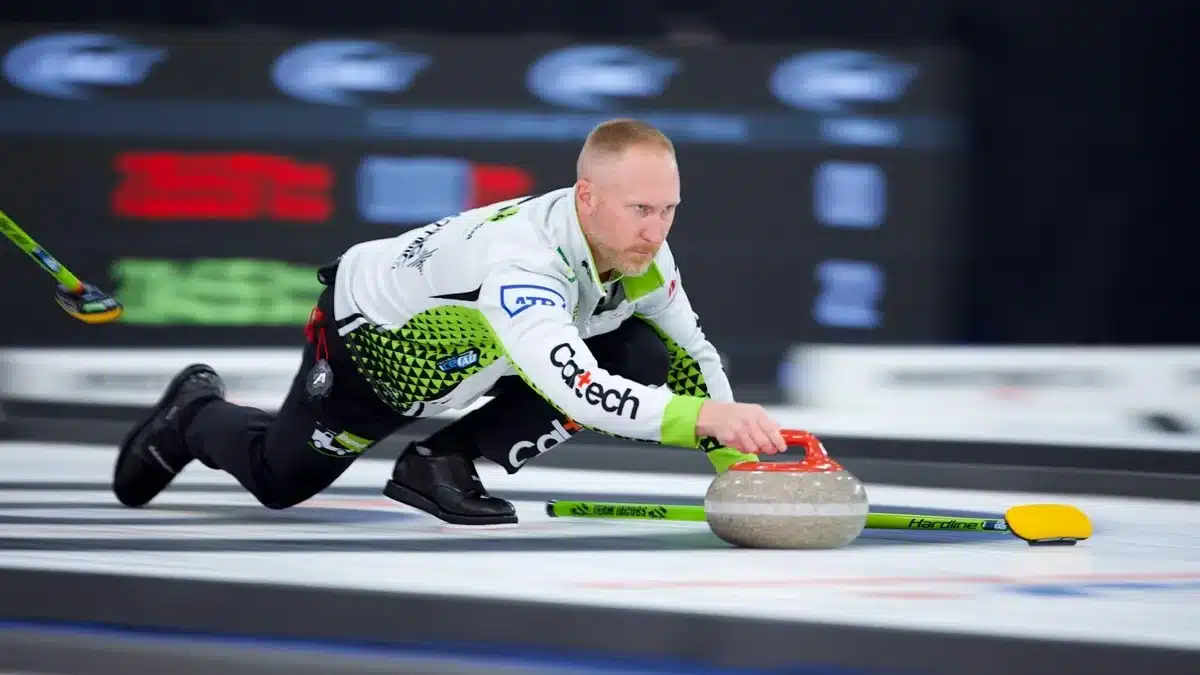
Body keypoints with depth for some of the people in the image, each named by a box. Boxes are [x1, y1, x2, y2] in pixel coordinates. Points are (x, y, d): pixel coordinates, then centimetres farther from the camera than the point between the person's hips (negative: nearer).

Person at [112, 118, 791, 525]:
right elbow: (575, 392, -58)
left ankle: (444, 464, -6)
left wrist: (738, 459, -17)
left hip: (449, 350, 6)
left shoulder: (642, 253, -22)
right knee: (278, 478, 11)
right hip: (370, 330, -6)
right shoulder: (520, 260, -45)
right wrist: (703, 415, -68)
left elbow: (692, 356, -6)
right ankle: (195, 415, 46)